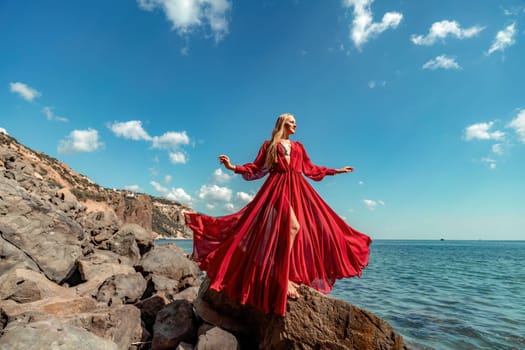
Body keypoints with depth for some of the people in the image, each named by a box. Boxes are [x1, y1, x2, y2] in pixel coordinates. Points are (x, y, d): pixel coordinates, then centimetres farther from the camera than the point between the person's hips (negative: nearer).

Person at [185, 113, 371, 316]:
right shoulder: (269, 145, 10)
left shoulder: (298, 147, 23)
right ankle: (283, 277, -14)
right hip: (278, 187, -6)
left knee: (310, 227, -4)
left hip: (298, 190, 6)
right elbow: (256, 168, 5)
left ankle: (288, 274, 2)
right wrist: (233, 167, -9)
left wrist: (336, 171, 28)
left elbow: (311, 169, 25)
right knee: (292, 226, -24)